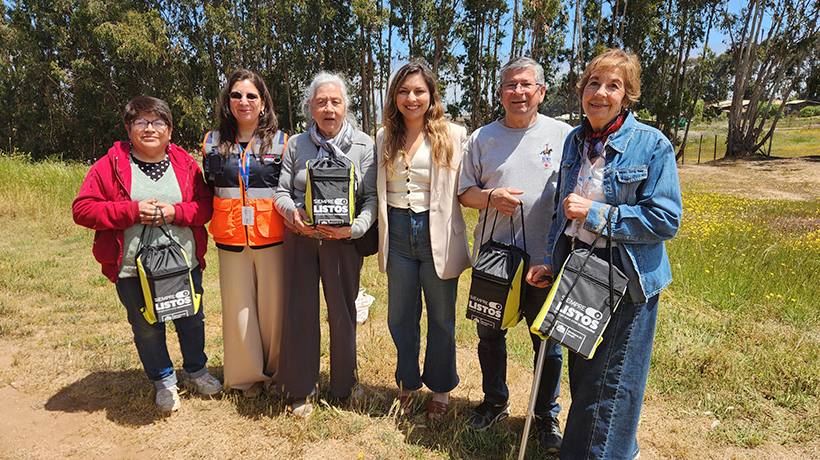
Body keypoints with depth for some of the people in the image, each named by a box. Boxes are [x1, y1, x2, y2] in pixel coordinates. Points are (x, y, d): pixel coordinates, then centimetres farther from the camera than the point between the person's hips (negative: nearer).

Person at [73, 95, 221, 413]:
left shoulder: (185, 164, 3)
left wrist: (175, 212, -17)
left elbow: (205, 205, 2)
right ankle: (164, 381, 35)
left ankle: (195, 371, 40)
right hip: (133, 269, -1)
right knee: (147, 328, 12)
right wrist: (133, 210, -18)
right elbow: (82, 209, -6)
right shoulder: (110, 166, -3)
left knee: (192, 320, 15)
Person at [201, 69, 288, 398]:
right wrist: (218, 221, 10)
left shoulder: (280, 142, 3)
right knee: (238, 309, 8)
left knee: (274, 306, 6)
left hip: (271, 238, -2)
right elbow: (207, 190, 18)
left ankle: (277, 371, 28)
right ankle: (249, 375, 28)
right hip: (231, 240, 2)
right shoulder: (213, 142, 9)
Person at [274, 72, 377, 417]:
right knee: (299, 309, 6)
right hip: (300, 237, 2)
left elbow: (372, 197, -3)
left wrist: (354, 227, -19)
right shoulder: (296, 144, 7)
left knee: (342, 311, 8)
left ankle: (345, 382, 31)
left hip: (343, 240, -1)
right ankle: (301, 388, 25)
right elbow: (281, 192, 8)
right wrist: (293, 212, -14)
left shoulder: (363, 144, 1)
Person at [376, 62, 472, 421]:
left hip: (437, 234, -3)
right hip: (398, 233, 3)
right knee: (400, 317, 13)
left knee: (441, 318, 10)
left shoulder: (454, 136, -1)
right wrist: (377, 234, 7)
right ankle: (407, 386, 35)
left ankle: (440, 389, 32)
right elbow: (376, 191, 15)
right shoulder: (384, 138, 10)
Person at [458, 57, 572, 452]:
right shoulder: (482, 138, 5)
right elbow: (464, 192, 7)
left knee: (548, 341, 10)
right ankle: (495, 402, 39)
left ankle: (547, 415, 33)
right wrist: (491, 197, -13)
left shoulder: (564, 135, 1)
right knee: (490, 334, 15)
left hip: (546, 258, -1)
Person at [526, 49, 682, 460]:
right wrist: (552, 261, 7)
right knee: (581, 370, 19)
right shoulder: (574, 141, 6)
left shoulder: (652, 145, -12)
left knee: (611, 379, 6)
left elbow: (665, 220, -16)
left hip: (626, 279, -6)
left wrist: (595, 213, -19)